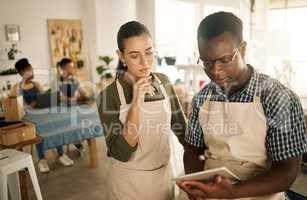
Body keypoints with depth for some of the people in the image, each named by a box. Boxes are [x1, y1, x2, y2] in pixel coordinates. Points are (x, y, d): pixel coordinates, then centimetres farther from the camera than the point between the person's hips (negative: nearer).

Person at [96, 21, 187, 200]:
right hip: (128, 182, -3)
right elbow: (121, 153, -21)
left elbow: (180, 125, 6)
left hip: (164, 176, 4)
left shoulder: (163, 82, -4)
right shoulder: (109, 95, -17)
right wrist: (136, 103, -28)